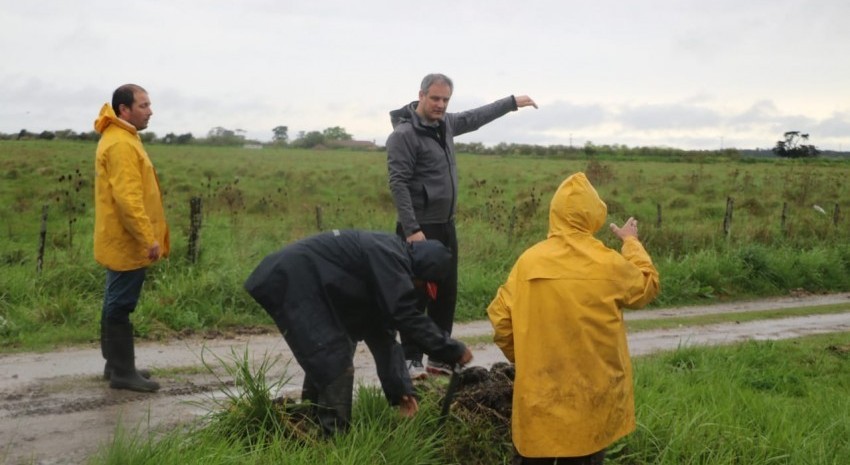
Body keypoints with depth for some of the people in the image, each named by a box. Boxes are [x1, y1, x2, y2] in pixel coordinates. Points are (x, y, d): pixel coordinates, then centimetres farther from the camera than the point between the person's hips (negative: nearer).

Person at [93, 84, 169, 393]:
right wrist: (148, 237, -25)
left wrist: (147, 236, 22)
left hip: (123, 241, 10)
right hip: (127, 242, -10)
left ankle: (116, 364, 24)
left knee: (117, 303, 15)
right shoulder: (120, 144, -18)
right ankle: (122, 372, 3)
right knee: (121, 305, -4)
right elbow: (127, 197, -25)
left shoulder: (122, 139, 15)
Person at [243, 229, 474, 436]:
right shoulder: (388, 258, -17)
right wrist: (453, 350, -12)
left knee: (325, 361, 21)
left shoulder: (384, 260, 13)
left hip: (304, 284, 11)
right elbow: (405, 316, -21)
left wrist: (400, 389, 11)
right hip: (291, 282, -11)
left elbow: (380, 330, 14)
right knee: (336, 363, -9)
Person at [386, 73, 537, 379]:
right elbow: (398, 184, -19)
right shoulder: (404, 134, -14)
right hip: (420, 228, -8)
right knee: (418, 296, -4)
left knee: (446, 294, 11)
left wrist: (513, 102, 33)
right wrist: (411, 229, -25)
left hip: (446, 226, 8)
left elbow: (476, 117, 27)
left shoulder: (446, 124, 9)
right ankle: (411, 360, 5)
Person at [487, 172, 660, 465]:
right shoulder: (609, 264, -11)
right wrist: (632, 243, 23)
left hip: (539, 392, 1)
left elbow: (500, 319, -3)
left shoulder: (528, 261, -8)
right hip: (592, 394, -1)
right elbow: (648, 286, 9)